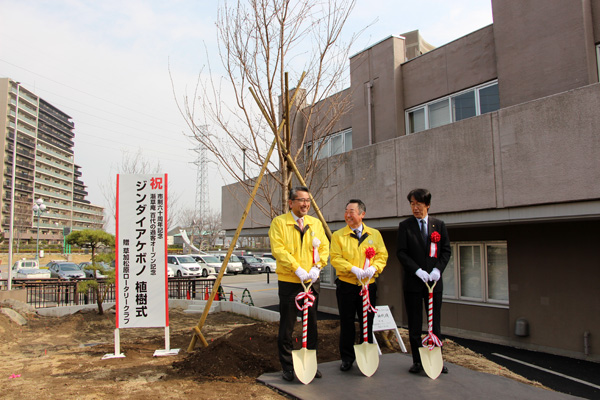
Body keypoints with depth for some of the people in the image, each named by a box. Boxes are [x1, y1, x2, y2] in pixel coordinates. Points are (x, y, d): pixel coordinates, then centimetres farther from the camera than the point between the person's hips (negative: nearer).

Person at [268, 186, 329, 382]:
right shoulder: (279, 222, -3)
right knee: (286, 326, 3)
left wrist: (317, 267, -9)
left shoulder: (316, 223, 11)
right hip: (289, 281, -4)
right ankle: (287, 367, 16)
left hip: (312, 281, 4)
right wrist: (297, 269, -19)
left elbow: (324, 247, 8)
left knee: (312, 324, 11)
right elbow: (278, 249, -13)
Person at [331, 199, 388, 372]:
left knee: (367, 323, 10)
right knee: (347, 324, 6)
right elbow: (335, 258, -7)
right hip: (346, 285, -1)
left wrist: (373, 268, -16)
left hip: (368, 285, 1)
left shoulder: (374, 234, 8)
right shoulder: (338, 235, 2)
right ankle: (347, 358, 21)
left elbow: (382, 255, 4)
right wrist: (353, 269, -21)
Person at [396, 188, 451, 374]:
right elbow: (401, 252, -4)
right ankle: (417, 361, 15)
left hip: (434, 281, 2)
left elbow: (446, 250, 7)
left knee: (435, 322, 8)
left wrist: (437, 269, -9)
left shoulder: (439, 224, 7)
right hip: (413, 281, -1)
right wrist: (417, 270, -14)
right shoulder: (405, 225, 1)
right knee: (414, 324, 5)